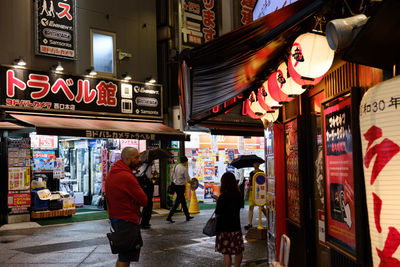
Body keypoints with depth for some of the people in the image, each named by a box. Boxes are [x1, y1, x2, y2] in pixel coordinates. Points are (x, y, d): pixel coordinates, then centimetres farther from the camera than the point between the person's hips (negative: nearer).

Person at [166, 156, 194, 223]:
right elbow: (188, 179, -11)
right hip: (181, 186, -8)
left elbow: (172, 176, 14)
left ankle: (187, 216, 29)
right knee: (177, 202, -1)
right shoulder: (184, 169, -16)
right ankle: (169, 217, -4)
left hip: (175, 185, 8)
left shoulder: (175, 167, 4)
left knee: (183, 201, 18)